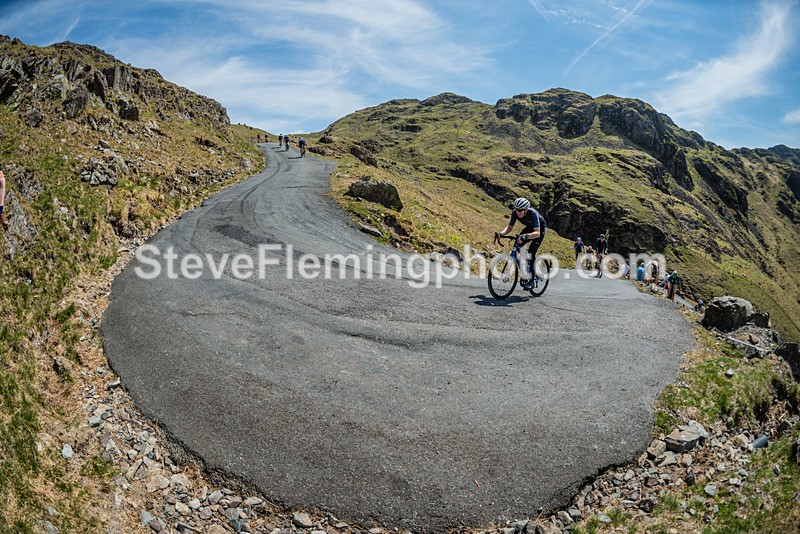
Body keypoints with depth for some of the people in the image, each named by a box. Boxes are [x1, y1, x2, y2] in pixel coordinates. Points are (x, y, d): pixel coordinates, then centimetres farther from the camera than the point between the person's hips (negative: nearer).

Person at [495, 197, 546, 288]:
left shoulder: (533, 213, -38)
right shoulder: (515, 213, -24)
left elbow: (537, 233, -46)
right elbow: (509, 227, -16)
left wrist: (525, 236, -63)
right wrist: (501, 233, -36)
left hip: (540, 228, -5)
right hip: (529, 227, 5)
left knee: (531, 252, -20)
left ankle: (530, 278, -11)